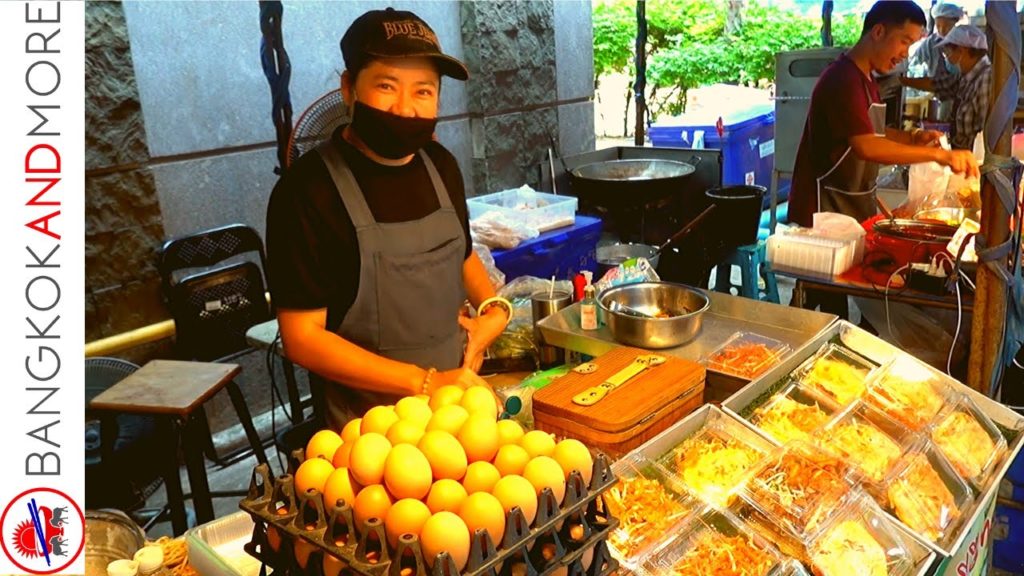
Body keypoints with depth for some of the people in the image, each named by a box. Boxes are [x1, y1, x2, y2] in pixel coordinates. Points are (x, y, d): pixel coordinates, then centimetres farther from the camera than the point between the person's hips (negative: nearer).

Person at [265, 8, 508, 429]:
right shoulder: (307, 190, -20)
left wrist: (495, 308, -3)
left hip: (459, 399, 6)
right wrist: (425, 383, -23)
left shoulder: (440, 165, -1)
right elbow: (303, 338, -19)